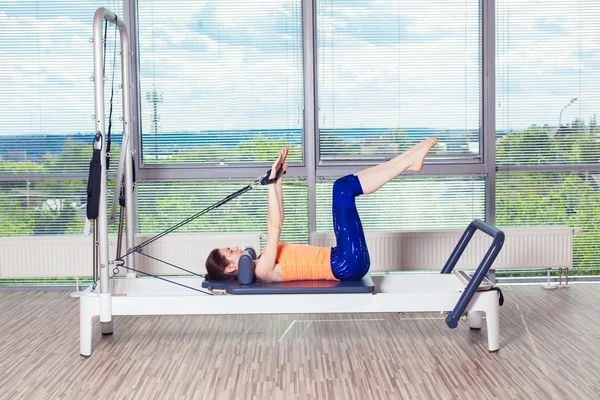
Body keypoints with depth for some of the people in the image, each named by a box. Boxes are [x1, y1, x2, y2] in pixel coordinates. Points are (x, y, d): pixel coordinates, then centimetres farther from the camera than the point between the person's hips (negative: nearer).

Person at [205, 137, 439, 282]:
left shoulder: (261, 263, 15)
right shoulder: (262, 270, -12)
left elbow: (276, 221, 16)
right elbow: (275, 226, -23)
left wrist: (278, 180, 9)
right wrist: (272, 182, -22)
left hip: (345, 264, 9)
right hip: (348, 265, -9)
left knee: (346, 187, 9)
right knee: (343, 186, -15)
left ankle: (410, 160, 2)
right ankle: (409, 162, -8)